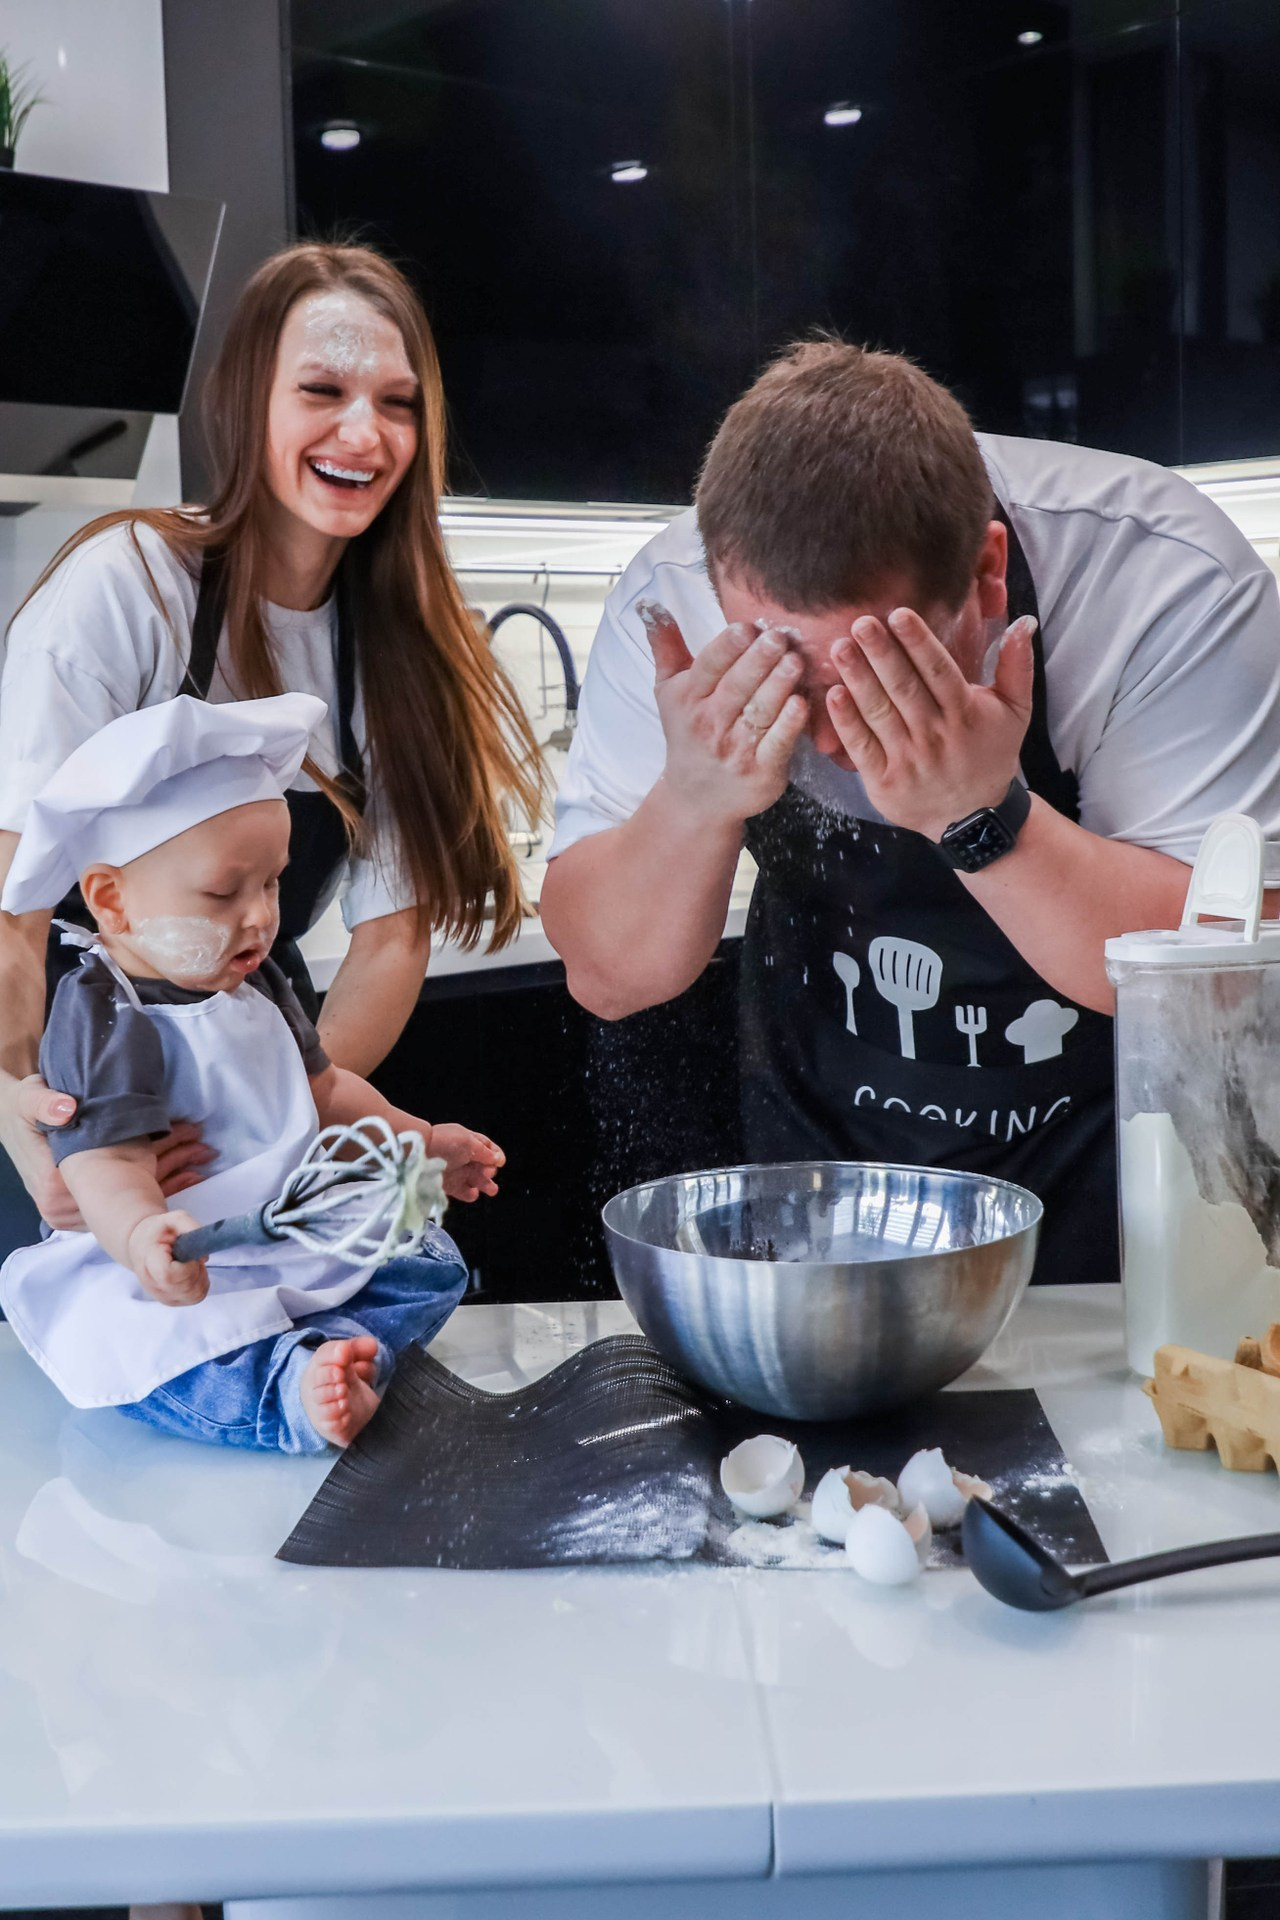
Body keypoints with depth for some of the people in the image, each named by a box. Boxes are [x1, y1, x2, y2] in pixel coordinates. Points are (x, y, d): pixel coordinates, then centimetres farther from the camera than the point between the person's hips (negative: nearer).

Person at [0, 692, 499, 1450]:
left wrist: (420, 1141, 19)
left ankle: (334, 1352, -25)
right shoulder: (106, 1020, -18)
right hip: (187, 1276, -8)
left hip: (297, 1240, 9)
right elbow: (110, 1162, -31)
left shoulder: (253, 985, 10)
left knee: (432, 1266, -2)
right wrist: (140, 1234, -53)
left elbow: (323, 1087, 24)